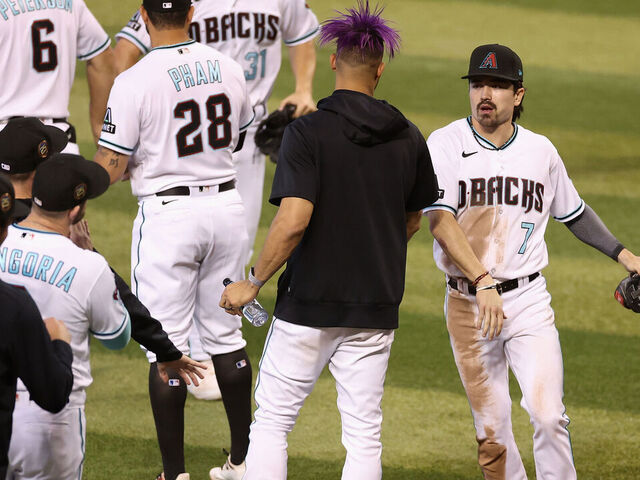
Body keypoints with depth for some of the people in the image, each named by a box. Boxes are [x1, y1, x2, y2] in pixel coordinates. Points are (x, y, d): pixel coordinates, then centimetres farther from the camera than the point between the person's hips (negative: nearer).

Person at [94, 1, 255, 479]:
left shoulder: (134, 82, -16)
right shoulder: (228, 69, 1)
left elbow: (108, 170, -13)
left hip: (168, 213, -5)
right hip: (227, 205, 5)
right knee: (225, 333, 17)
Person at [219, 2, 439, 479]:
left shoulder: (308, 131, -12)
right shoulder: (407, 138, 3)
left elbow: (293, 221, -20)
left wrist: (253, 282, -9)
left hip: (310, 302, -4)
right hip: (376, 306, 4)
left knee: (272, 421, 6)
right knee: (364, 431, 6)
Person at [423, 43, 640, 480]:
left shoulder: (541, 151, 5)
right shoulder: (446, 145, -5)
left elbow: (574, 213, 21)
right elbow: (440, 221, -17)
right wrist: (482, 281, -28)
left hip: (529, 301, 1)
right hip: (468, 305, -1)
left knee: (548, 415, -14)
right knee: (492, 429, 3)